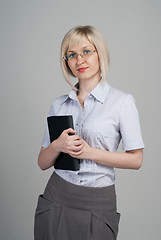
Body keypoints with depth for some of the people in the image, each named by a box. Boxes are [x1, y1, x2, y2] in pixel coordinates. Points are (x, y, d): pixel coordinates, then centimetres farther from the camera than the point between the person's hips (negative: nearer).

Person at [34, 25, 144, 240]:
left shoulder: (122, 101, -6)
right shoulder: (58, 104, 5)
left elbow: (136, 159, -6)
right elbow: (42, 162, 7)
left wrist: (90, 152, -16)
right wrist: (58, 145, -15)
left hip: (97, 204, -3)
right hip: (56, 198, 3)